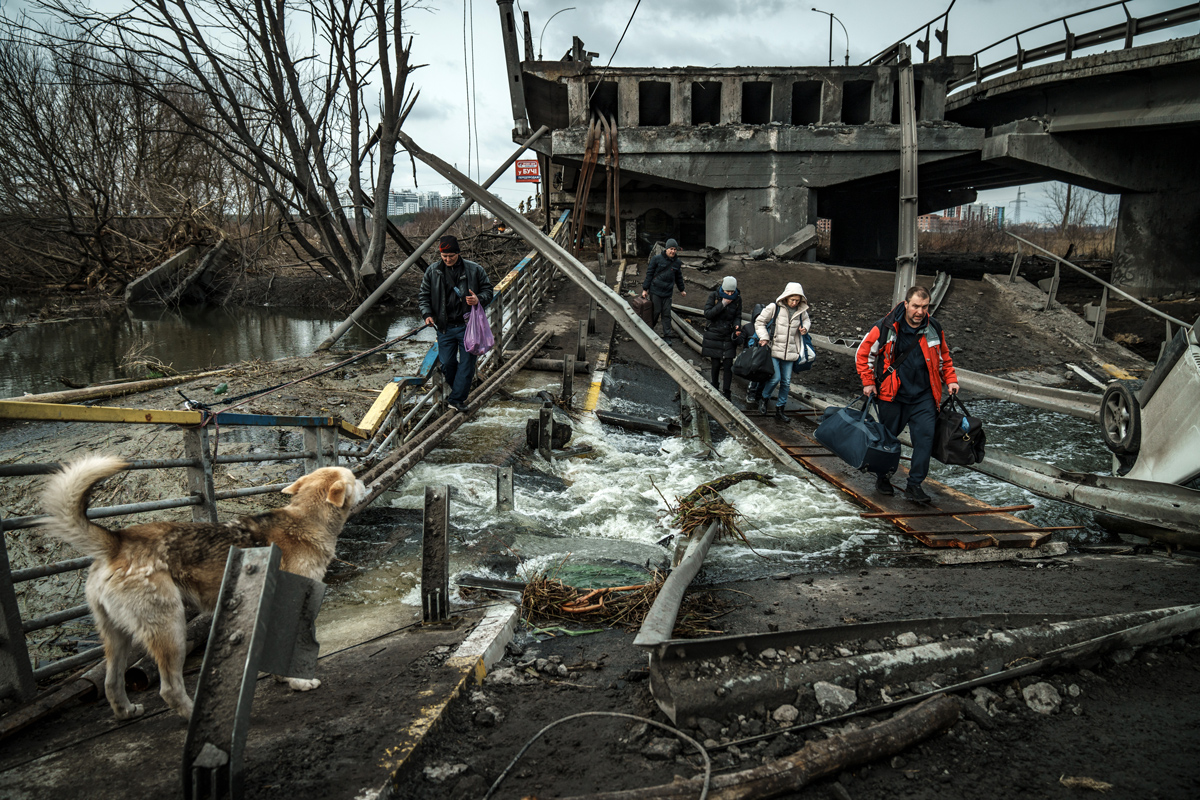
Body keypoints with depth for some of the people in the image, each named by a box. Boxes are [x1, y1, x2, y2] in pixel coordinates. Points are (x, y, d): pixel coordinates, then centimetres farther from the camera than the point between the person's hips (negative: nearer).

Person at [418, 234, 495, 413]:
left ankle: (457, 399, 7)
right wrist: (427, 314, -5)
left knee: (466, 363, -2)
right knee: (446, 363, 5)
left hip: (467, 326, -2)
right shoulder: (432, 271, 5)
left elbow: (488, 290, 5)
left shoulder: (474, 270, -2)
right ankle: (460, 390, 29)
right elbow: (423, 295, 12)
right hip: (444, 326, 2)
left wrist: (479, 300, -17)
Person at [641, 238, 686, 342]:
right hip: (655, 291, -3)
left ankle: (667, 336, 9)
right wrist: (645, 289, -5)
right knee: (656, 311, 1)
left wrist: (681, 290, 28)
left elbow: (678, 277, 20)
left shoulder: (677, 262, 6)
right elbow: (649, 274, -4)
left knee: (667, 314, 4)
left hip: (668, 292, 3)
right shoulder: (657, 259, -7)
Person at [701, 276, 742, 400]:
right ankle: (714, 387, 26)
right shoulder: (714, 296, -8)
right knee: (716, 364, 3)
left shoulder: (737, 299, -2)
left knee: (728, 365, -4)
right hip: (714, 336, -1)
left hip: (728, 336, 1)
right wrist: (722, 304, -22)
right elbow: (707, 314, -15)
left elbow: (737, 316, 5)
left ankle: (726, 392, 5)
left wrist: (737, 326, -16)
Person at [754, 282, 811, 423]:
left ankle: (780, 410, 19)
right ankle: (764, 399, 15)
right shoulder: (774, 307, -10)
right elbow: (759, 322, -2)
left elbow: (806, 320, 26)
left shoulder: (801, 310, 3)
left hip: (790, 352, 5)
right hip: (774, 349, -5)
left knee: (786, 382, 6)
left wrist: (805, 328, 3)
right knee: (775, 378, -14)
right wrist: (764, 338, -12)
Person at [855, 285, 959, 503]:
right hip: (892, 396, -2)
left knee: (925, 438, -8)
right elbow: (863, 354, 0)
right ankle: (882, 477, 32)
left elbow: (944, 356, 18)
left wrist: (951, 380, 8)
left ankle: (914, 485, -1)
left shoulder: (933, 329, 2)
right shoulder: (885, 328, -10)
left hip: (924, 397, 2)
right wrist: (868, 382, -3)